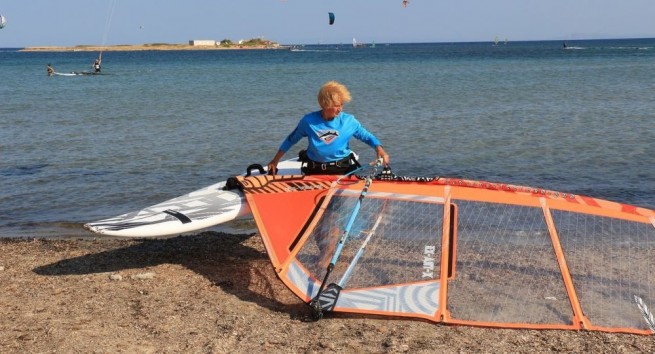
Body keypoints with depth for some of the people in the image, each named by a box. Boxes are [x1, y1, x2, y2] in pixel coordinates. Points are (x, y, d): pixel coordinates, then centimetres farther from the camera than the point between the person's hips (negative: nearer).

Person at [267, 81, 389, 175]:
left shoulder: (349, 121, -4)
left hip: (342, 170, 0)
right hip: (315, 171, 0)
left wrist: (379, 148, -14)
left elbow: (366, 136, 7)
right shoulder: (309, 121, -5)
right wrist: (275, 161, 11)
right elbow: (291, 140, 8)